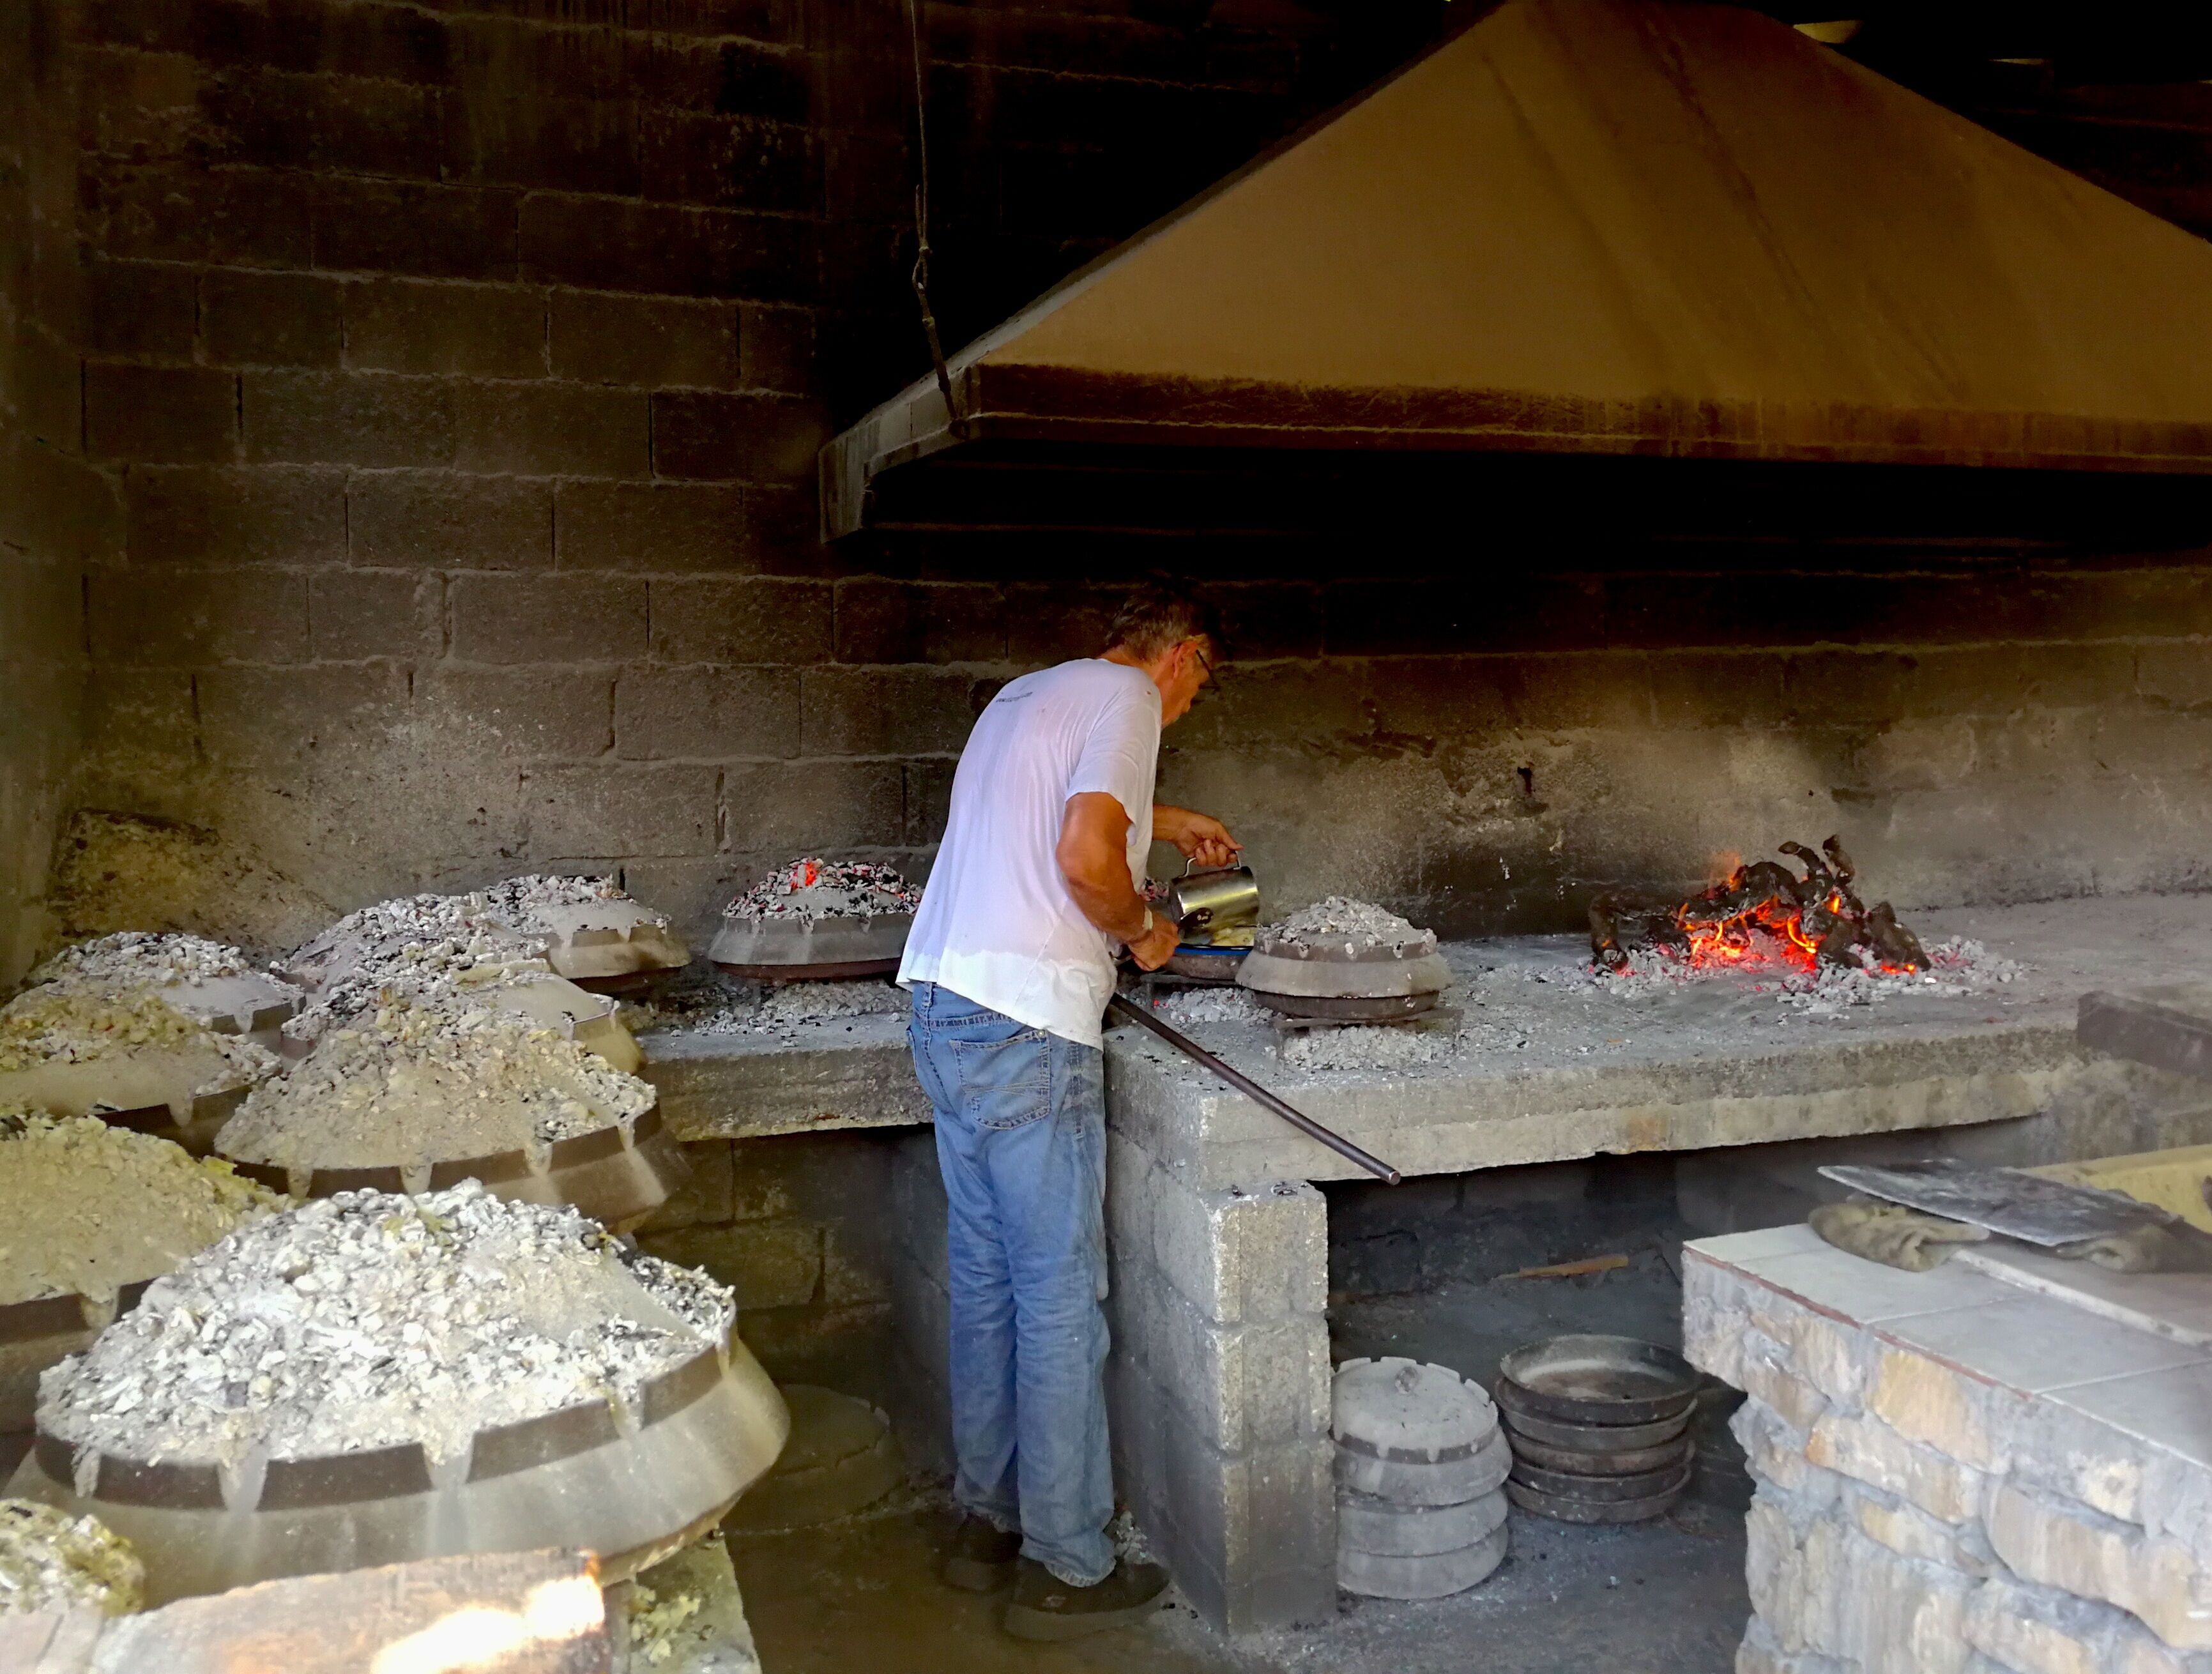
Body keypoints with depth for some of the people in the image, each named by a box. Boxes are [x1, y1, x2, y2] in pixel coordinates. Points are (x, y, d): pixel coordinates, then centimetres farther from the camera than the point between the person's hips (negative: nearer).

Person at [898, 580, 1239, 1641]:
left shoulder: (1025, 696, 21)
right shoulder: (1126, 698, -6)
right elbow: (1086, 858, -20)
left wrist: (1163, 821, 46)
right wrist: (1142, 928, -3)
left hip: (944, 1003, 9)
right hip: (1025, 1026, -9)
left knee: (986, 1281, 16)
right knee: (1061, 1300, 0)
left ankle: (986, 1523, 27)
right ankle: (1066, 1570, 10)